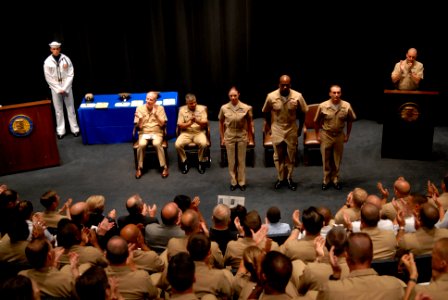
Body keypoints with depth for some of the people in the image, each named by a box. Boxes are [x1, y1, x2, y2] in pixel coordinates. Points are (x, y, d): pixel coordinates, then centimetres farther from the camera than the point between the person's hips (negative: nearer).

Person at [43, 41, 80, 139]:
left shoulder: (66, 59, -3)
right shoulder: (47, 62, -3)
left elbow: (70, 75, -4)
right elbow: (49, 78, -3)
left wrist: (64, 88, -9)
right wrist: (58, 89, -8)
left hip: (67, 87, 0)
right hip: (55, 88, 0)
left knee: (71, 108, 4)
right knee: (58, 110, 3)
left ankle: (75, 129, 11)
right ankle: (60, 131, 9)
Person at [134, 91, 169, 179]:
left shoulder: (160, 108, 0)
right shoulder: (139, 108, 0)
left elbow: (162, 124, -5)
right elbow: (139, 126, -1)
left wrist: (156, 115, -18)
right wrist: (140, 118, -21)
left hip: (157, 132, -1)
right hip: (144, 132, 1)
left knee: (157, 144, -34)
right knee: (141, 144, -31)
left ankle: (164, 167, -21)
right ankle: (139, 168, -15)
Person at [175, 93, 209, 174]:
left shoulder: (201, 108, 3)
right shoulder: (182, 109, 4)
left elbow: (205, 123, -2)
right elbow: (179, 125, 0)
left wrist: (197, 121, -21)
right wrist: (189, 123, -18)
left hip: (199, 132, -1)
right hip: (186, 133, 1)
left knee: (203, 143, -34)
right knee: (178, 144, -28)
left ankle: (201, 162, -9)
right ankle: (185, 162, -4)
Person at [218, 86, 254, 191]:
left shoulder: (246, 108, -10)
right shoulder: (224, 108, -7)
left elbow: (249, 123, 2)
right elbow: (221, 123, 5)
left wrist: (250, 137, 4)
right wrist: (222, 137, 5)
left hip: (242, 136, 0)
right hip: (229, 137, 1)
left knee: (241, 160, 9)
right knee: (231, 161, 9)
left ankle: (242, 182, 22)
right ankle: (233, 182, 23)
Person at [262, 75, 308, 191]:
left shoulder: (297, 96, -15)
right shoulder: (271, 96, -13)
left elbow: (302, 113, 0)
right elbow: (266, 112, 4)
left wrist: (300, 128, 6)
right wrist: (268, 125, 11)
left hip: (292, 131, 0)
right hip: (277, 131, 0)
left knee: (291, 156, 11)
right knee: (278, 156, 11)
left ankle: (289, 178, 27)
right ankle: (280, 178, 27)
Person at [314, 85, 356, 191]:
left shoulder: (347, 106, -13)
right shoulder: (323, 106, -16)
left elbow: (350, 121, 2)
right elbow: (316, 122, -2)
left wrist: (347, 135, 4)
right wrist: (317, 135, 1)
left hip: (339, 135, 1)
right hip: (326, 135, -1)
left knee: (337, 160, 13)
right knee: (326, 160, 11)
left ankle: (335, 179, 30)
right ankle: (326, 180, 27)